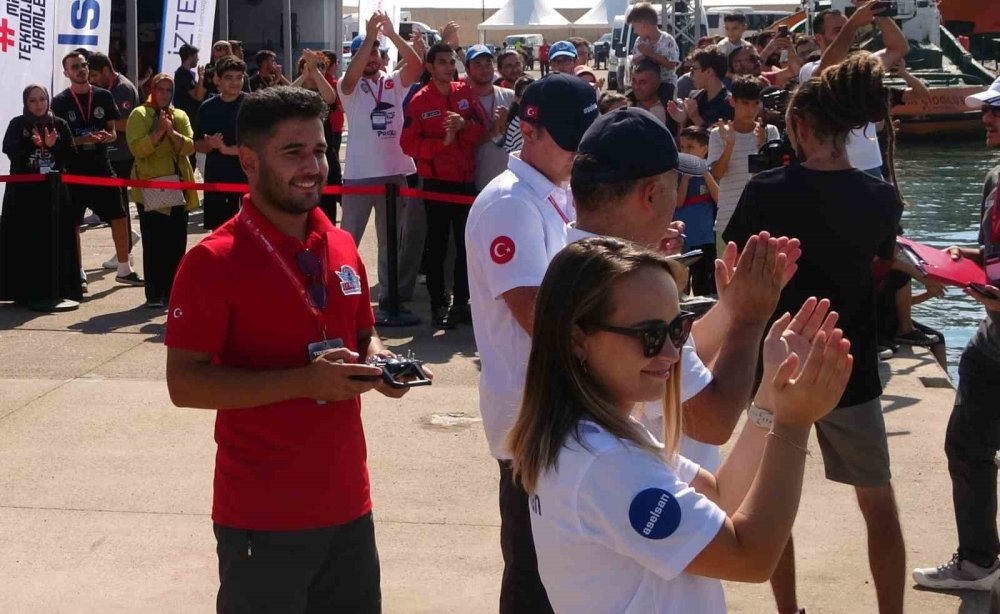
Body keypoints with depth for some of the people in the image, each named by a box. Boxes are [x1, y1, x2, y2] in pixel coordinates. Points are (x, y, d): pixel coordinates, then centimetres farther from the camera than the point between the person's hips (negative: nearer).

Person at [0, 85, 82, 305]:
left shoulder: (60, 125, 8)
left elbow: (70, 154, 3)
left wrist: (53, 146, -14)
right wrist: (33, 145, -25)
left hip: (54, 190, 2)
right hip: (23, 190, -2)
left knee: (57, 240, 1)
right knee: (25, 241, -4)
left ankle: (58, 289, 10)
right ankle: (27, 291, 2)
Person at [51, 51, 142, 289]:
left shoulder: (104, 96, 5)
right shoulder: (60, 102, -3)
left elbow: (113, 132, 10)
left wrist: (107, 136, -14)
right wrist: (84, 139, -21)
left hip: (101, 167, 3)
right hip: (73, 169, -3)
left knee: (119, 216, 4)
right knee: (72, 223, 3)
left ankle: (124, 270, 16)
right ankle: (78, 274, 14)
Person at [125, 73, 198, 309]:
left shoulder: (180, 116, 15)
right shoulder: (139, 114, 1)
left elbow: (189, 146, 0)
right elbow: (137, 148, -13)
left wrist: (172, 132, -14)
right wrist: (160, 131, -18)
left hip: (179, 188, 4)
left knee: (177, 243, 5)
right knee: (154, 243, -5)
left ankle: (173, 292, 13)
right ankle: (154, 294, -2)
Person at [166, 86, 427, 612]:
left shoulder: (341, 247, 6)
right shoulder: (213, 261, -14)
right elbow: (184, 383, -17)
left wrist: (378, 362, -4)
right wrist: (305, 380, -25)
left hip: (348, 500, 6)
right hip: (263, 516, -6)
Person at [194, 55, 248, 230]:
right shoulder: (207, 107, 5)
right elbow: (197, 145, 11)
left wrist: (229, 149, -18)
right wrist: (210, 144, -12)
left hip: (247, 179, -3)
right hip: (216, 180, 4)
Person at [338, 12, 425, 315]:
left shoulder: (394, 82, 6)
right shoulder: (350, 87, -2)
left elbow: (416, 65, -10)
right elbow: (350, 76, -24)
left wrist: (392, 34, -20)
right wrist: (369, 36, -28)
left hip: (395, 172, 3)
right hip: (359, 174, -3)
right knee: (348, 238, 3)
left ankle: (389, 295, 20)